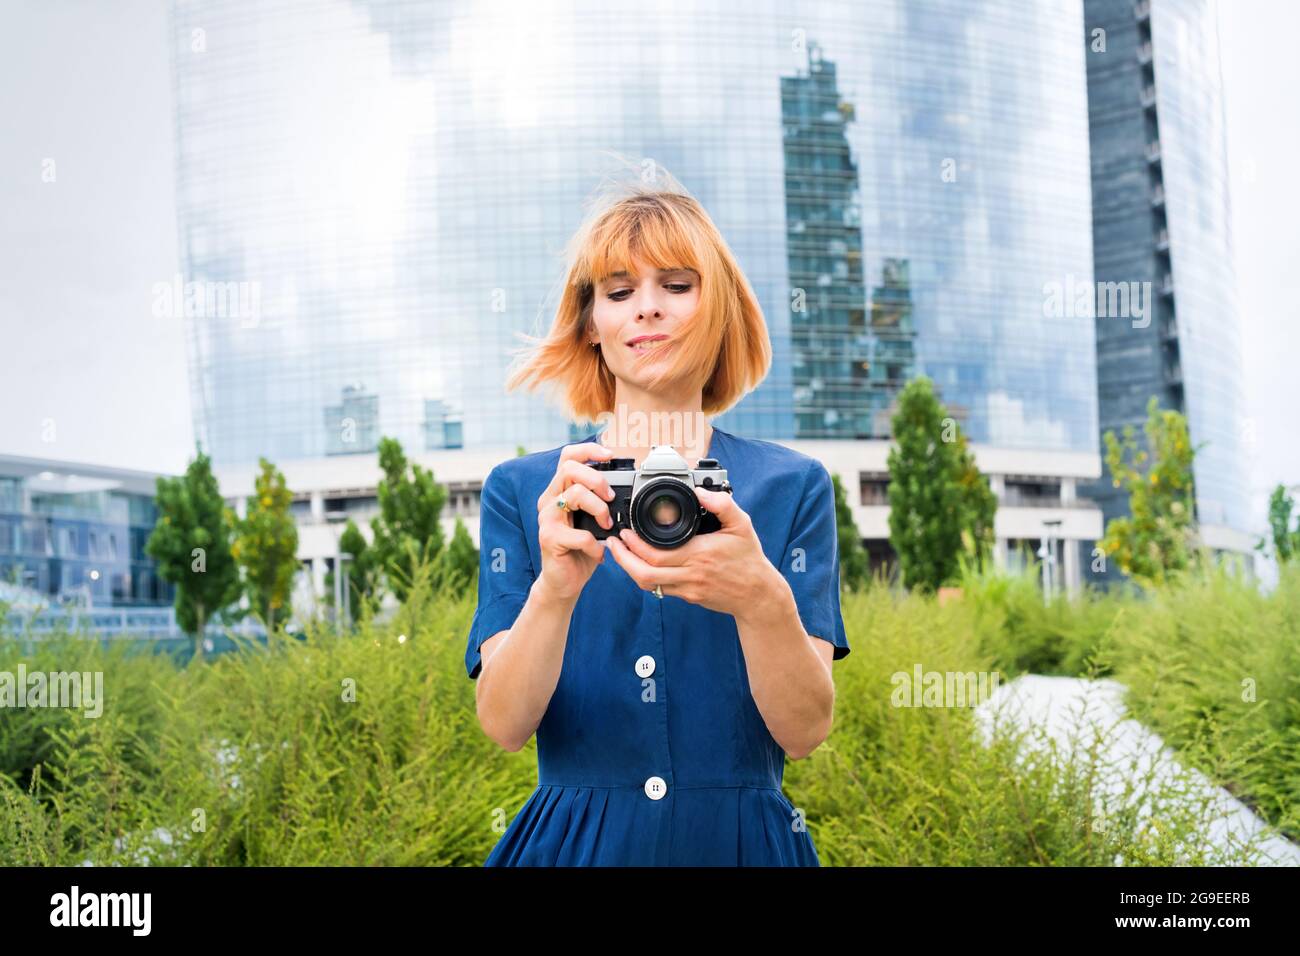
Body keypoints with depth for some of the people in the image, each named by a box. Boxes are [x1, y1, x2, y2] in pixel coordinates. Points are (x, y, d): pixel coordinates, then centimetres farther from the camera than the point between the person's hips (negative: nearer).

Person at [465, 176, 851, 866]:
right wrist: (555, 590, -28)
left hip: (746, 842, 0)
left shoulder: (792, 485, -2)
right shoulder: (520, 490, -1)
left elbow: (805, 731, -10)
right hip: (576, 842, 0)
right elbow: (503, 725, -10)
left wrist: (761, 600, -29)